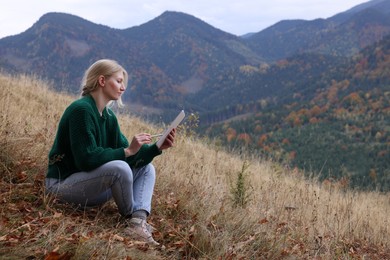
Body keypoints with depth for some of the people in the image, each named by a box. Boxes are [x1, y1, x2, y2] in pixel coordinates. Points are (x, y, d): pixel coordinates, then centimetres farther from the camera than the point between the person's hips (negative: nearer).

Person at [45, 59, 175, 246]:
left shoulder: (108, 116, 9)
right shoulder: (81, 110, -18)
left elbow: (130, 157, 5)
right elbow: (87, 158, -26)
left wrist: (157, 148, -10)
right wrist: (127, 151, -23)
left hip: (89, 182, 10)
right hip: (63, 183, -10)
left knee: (146, 168, 4)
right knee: (120, 168, -32)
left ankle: (138, 222, -20)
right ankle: (131, 217, -6)